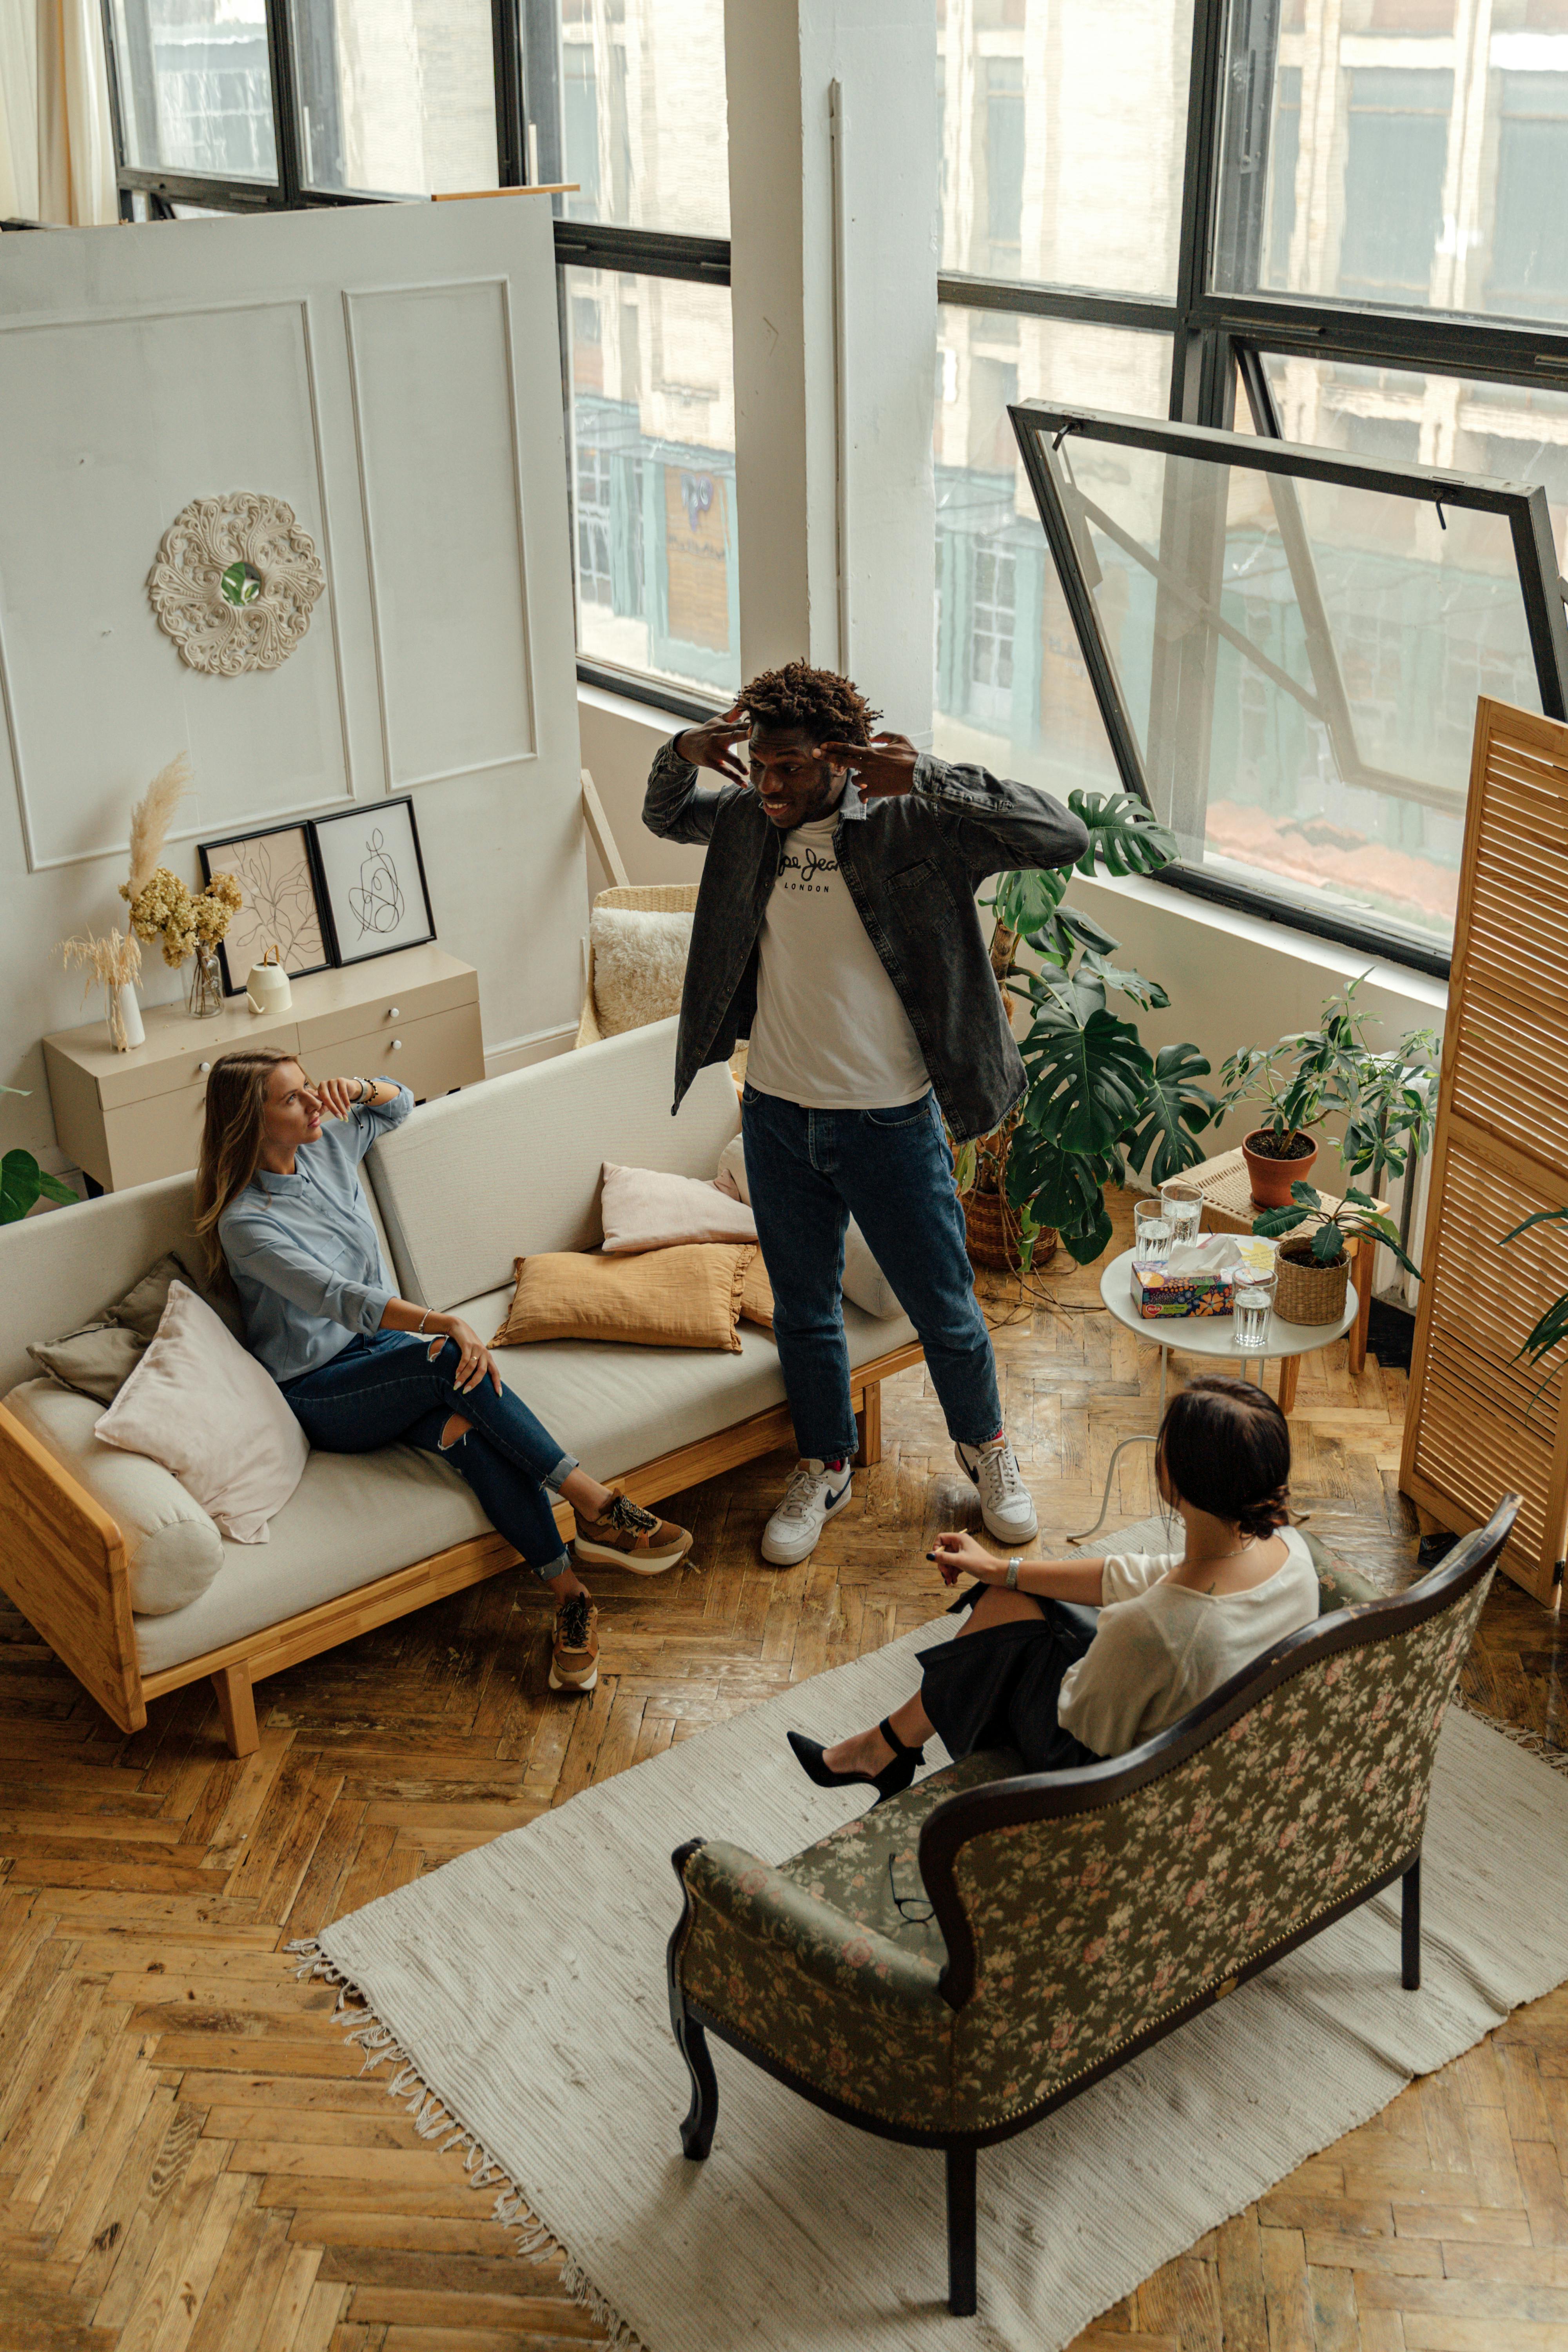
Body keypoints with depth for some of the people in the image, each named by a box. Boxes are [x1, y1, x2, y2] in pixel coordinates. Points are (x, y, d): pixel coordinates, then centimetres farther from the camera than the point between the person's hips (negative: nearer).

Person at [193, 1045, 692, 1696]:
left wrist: (360, 1089, -2)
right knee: (453, 1363, -34)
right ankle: (598, 1507, -32)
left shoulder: (325, 1145, 4)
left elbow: (399, 1104, 23)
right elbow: (339, 1298, -30)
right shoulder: (245, 1223, -17)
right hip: (318, 1393, -6)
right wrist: (444, 1324, -42)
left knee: (476, 1429, -28)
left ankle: (568, 1593, -31)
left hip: (381, 1348, 6)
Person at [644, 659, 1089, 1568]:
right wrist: (681, 755, -4)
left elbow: (1063, 837, -25)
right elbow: (664, 818, 20)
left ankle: (986, 1445, 40)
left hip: (890, 1123, -4)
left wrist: (930, 776, -32)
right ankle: (824, 1469, 41)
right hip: (779, 1116, 4)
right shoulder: (747, 818, -1)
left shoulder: (909, 827, -17)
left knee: (946, 1311, 12)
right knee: (804, 1310, 19)